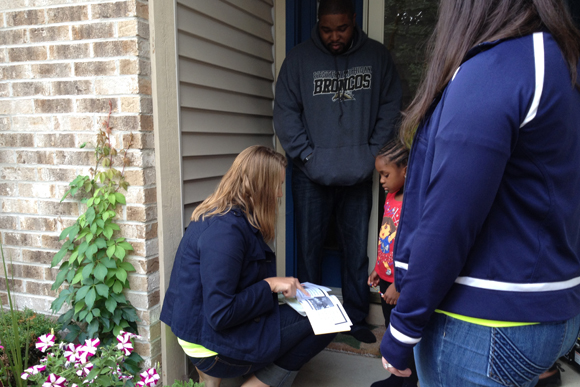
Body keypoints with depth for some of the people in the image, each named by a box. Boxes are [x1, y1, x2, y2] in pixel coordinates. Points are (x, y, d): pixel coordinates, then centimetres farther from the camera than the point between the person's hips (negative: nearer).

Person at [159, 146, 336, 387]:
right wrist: (269, 284, -17)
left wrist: (273, 283, -2)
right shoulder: (226, 229, -25)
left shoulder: (221, 215, 4)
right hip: (213, 345, -9)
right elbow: (220, 315, -26)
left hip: (206, 327, 9)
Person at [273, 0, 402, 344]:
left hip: (358, 175, 1)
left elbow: (391, 106, 7)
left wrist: (373, 153, -1)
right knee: (309, 248, 7)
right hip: (312, 176, -1)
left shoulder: (377, 56, 4)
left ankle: (357, 318, 25)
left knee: (357, 251, 9)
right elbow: (285, 112, -1)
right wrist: (306, 154, -7)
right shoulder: (299, 58, 0)